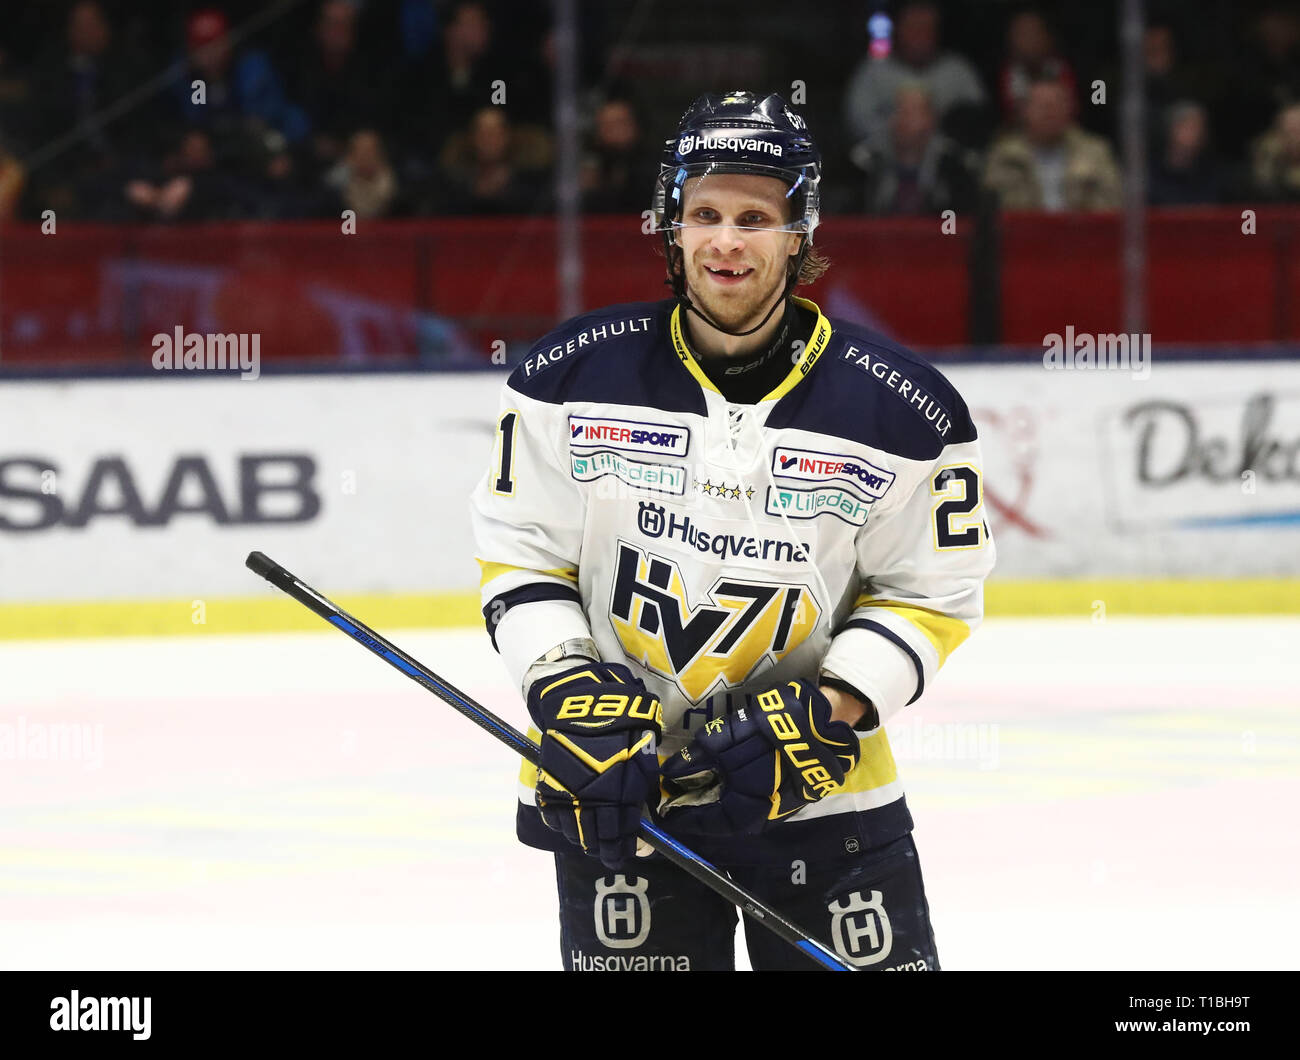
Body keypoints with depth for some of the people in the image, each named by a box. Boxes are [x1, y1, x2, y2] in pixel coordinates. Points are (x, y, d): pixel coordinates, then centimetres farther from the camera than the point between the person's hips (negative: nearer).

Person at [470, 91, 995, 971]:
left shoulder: (900, 410, -6)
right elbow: (521, 558, 3)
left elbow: (933, 594, -1)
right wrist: (570, 695, -12)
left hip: (820, 789, 0)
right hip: (617, 787, 0)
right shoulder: (578, 378, -3)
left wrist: (829, 711, -14)